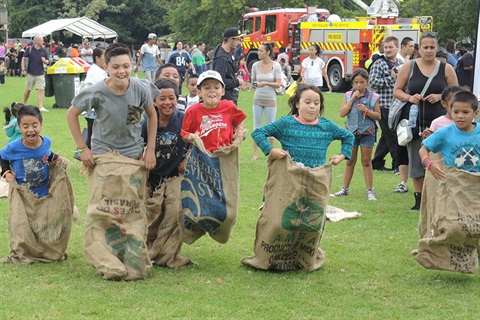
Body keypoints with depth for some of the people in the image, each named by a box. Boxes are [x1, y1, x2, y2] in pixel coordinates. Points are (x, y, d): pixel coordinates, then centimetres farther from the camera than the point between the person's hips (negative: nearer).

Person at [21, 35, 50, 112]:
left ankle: (41, 107, -12)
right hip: (30, 73, -1)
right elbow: (24, 59, 2)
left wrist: (44, 61, -13)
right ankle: (24, 104, 30)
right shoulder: (30, 49, -4)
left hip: (40, 74, 1)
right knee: (28, 90, 11)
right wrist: (23, 69, -6)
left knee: (40, 90, -10)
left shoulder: (43, 51, 3)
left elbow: (47, 62, 10)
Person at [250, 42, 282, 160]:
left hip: (270, 99, -2)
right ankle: (255, 153, 6)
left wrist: (266, 83, -22)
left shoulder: (276, 66, -7)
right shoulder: (256, 65, 1)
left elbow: (278, 84, -9)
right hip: (258, 99, 2)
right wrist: (255, 84, -11)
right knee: (257, 125, 3)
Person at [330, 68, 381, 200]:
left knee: (366, 161, 2)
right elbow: (342, 113, -7)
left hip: (367, 131, -2)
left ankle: (369, 191, 6)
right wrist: (352, 99, -12)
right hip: (352, 131, 2)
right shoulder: (348, 96, 2)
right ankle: (344, 189, 17)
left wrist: (366, 110, -18)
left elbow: (378, 116, -2)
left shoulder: (373, 97, -3)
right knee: (350, 161, 10)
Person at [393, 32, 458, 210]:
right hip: (415, 121, 1)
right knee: (416, 161, 6)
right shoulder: (409, 66, 4)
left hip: (438, 122, -1)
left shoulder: (446, 68, 4)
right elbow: (397, 91, 7)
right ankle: (419, 200, 17)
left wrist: (440, 97, -11)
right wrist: (409, 97, -12)